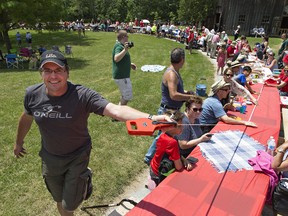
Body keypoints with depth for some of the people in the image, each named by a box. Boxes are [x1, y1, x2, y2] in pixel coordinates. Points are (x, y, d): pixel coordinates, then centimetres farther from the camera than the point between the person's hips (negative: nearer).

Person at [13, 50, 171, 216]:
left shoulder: (83, 96, -29)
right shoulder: (32, 94, -15)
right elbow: (27, 118, 7)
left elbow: (116, 110, -43)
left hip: (77, 157, -3)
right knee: (60, 201, 25)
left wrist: (151, 118, -58)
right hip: (50, 157, 4)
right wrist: (19, 142, 22)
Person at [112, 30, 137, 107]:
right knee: (128, 96, -4)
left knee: (125, 95, 21)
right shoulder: (119, 46, -19)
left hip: (123, 75, 11)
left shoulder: (121, 46, 15)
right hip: (121, 76, -11)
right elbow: (116, 59, -38)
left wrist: (130, 64, 21)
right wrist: (125, 50, -44)